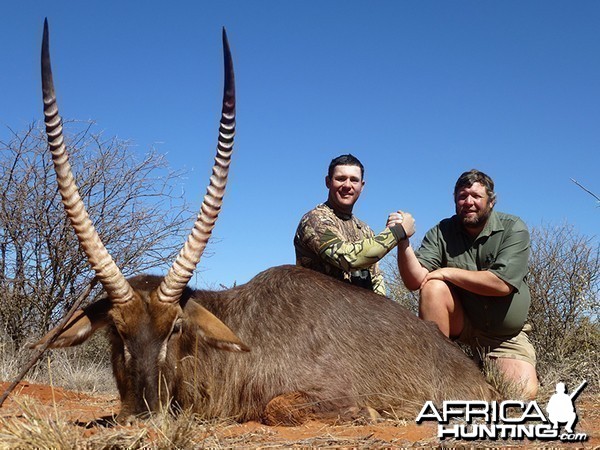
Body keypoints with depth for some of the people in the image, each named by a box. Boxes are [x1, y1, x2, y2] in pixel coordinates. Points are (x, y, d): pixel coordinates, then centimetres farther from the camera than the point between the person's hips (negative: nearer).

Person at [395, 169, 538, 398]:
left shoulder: (514, 229, -10)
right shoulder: (441, 233, -5)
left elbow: (502, 284, -24)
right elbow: (415, 281, -18)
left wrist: (447, 272, -19)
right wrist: (403, 241, -33)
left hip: (506, 335, -1)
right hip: (460, 324, 1)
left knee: (525, 391, -22)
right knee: (434, 287, -27)